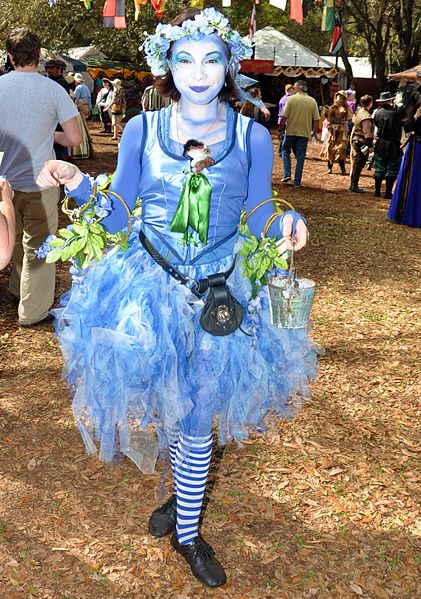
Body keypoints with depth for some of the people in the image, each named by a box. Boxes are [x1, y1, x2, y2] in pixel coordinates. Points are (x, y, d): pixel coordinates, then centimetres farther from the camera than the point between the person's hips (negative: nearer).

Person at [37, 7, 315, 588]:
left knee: (195, 417, 9)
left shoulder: (251, 136, -4)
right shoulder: (142, 130, -3)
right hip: (147, 288, 1)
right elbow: (118, 218, -1)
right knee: (174, 409, 14)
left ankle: (187, 532, 33)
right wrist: (80, 185, -18)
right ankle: (185, 494, 47)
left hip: (220, 296, 0)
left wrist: (285, 225, -21)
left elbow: (258, 223, 0)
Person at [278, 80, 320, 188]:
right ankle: (297, 182, 8)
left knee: (285, 151, 19)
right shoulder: (312, 101, 2)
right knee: (300, 157, 7)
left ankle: (287, 174, 5)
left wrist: (281, 129, 1)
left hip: (291, 131, -2)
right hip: (304, 133, 2)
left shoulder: (291, 99, -7)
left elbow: (284, 117, -10)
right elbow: (316, 119, 1)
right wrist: (315, 132, 12)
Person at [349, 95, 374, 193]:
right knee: (359, 165, -4)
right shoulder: (366, 116, -18)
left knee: (356, 164, 15)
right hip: (362, 142, -10)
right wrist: (369, 144, -19)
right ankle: (354, 186, -1)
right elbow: (367, 132, -21)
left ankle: (353, 185, 22)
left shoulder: (358, 112, 13)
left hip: (356, 140, 10)